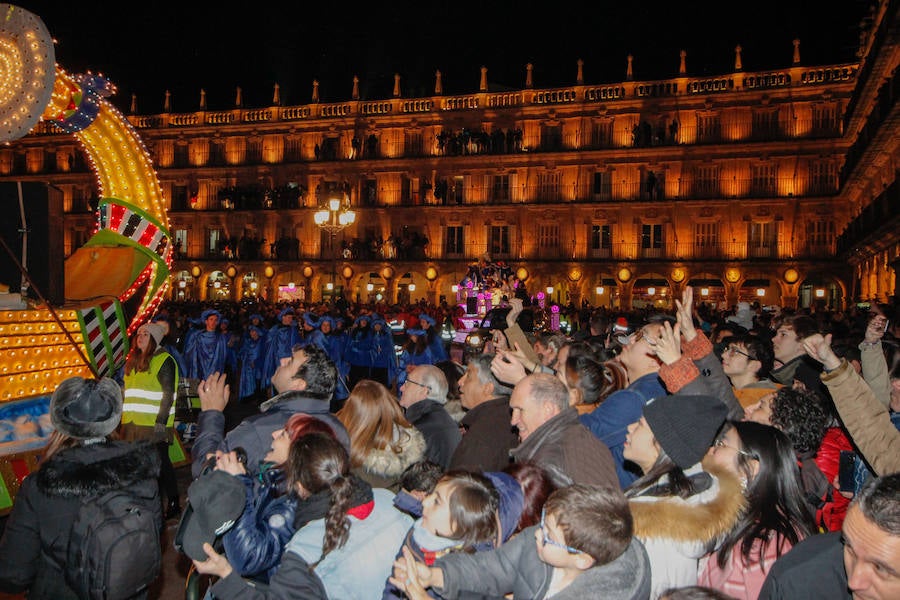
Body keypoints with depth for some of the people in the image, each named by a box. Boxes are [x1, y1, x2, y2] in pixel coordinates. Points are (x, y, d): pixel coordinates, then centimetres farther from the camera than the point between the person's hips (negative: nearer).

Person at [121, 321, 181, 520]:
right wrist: (124, 419, 16)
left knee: (159, 464, -3)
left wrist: (161, 422, -19)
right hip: (133, 423, 7)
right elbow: (128, 393, 22)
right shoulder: (134, 360, 17)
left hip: (154, 424, -7)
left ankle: (173, 504, 7)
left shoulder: (164, 360, -7)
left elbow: (168, 395, -13)